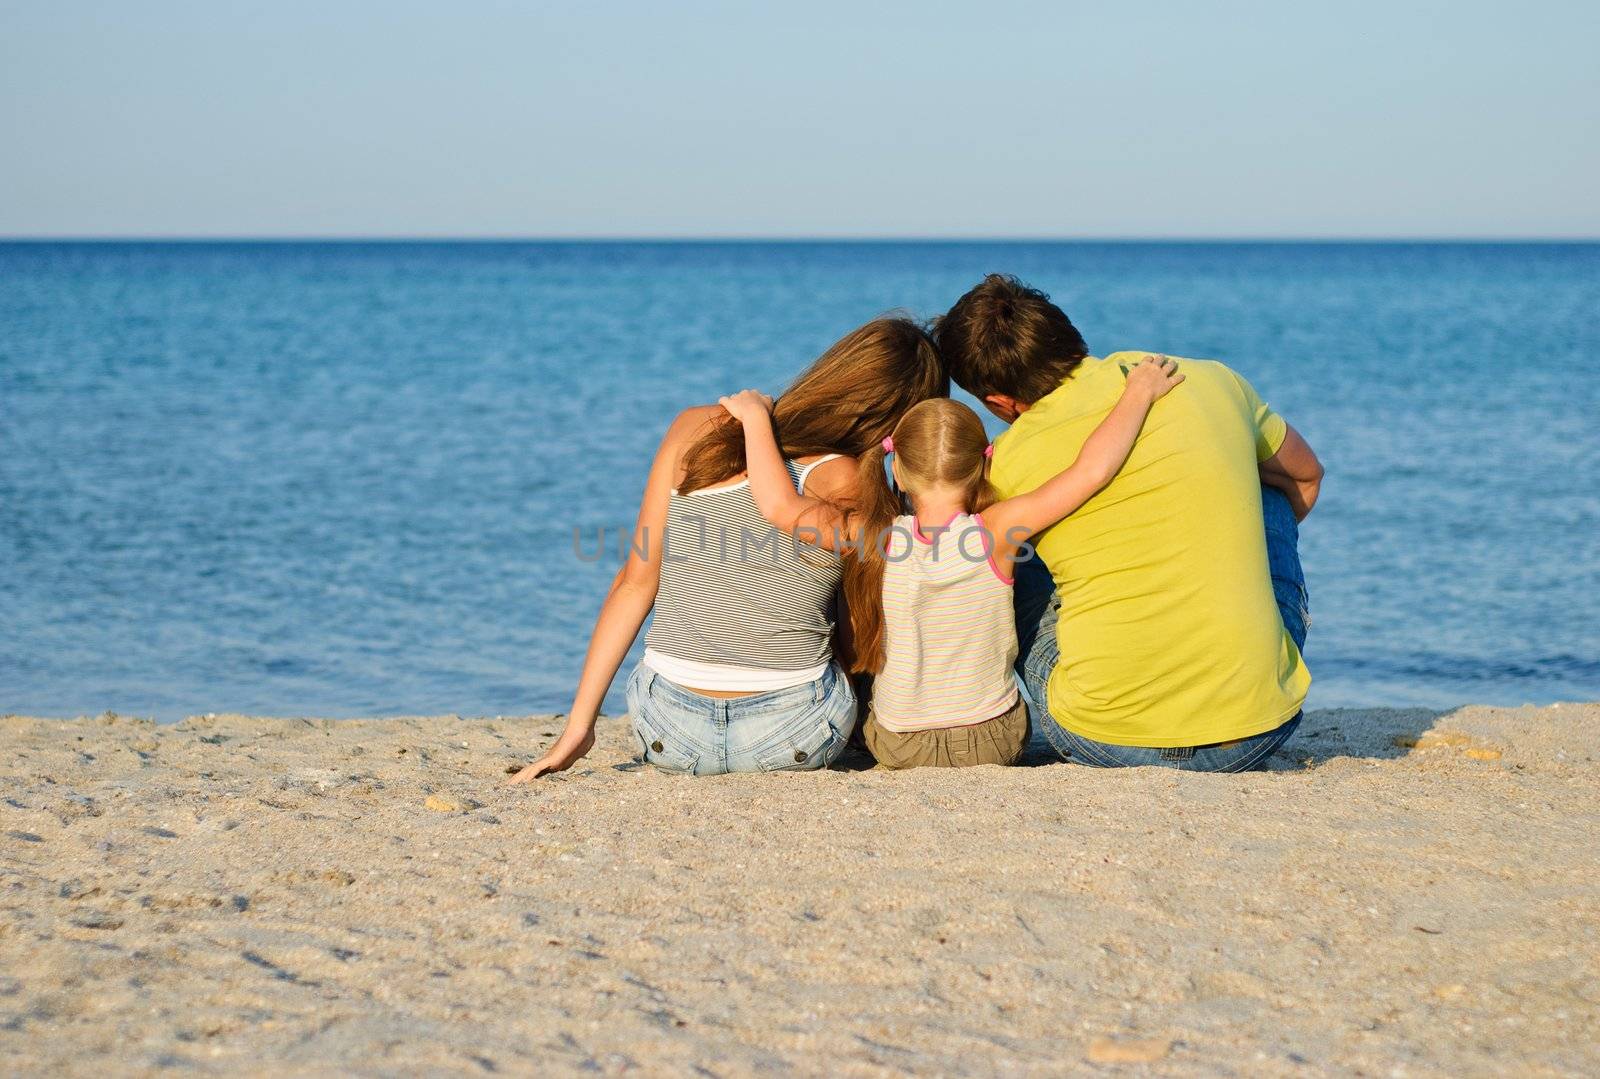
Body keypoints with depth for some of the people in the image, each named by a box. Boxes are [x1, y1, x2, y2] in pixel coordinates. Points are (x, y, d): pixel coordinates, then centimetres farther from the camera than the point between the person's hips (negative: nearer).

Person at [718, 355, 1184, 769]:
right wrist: (1139, 393, -15)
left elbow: (780, 506, -23)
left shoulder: (877, 537, -19)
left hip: (898, 746, 0)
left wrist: (756, 418, -10)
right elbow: (1093, 469, -26)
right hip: (995, 743, 0)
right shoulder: (996, 533, -22)